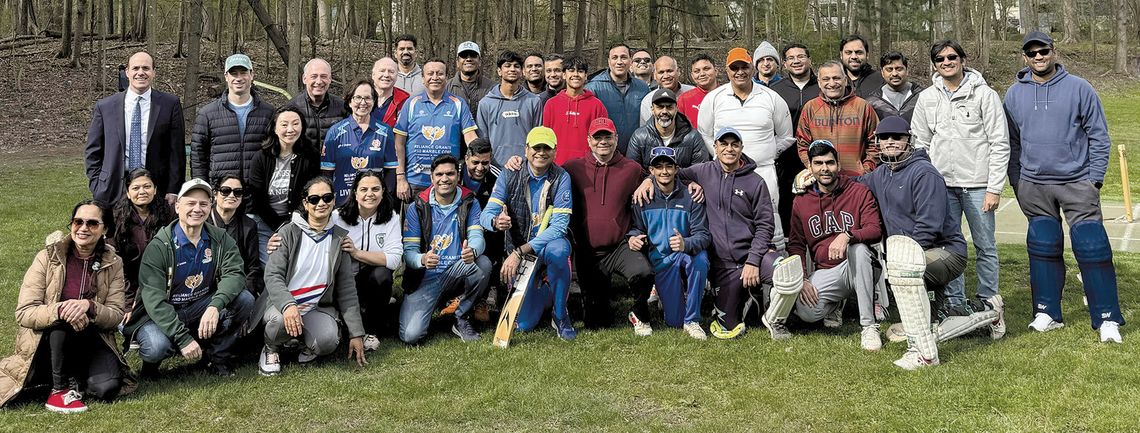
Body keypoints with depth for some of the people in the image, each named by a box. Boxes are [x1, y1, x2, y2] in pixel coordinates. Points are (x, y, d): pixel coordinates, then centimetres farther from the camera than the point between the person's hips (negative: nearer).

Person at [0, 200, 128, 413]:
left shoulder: (113, 264, -1)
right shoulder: (48, 257, -6)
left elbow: (117, 315, -9)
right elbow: (23, 313, -13)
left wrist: (89, 306, -30)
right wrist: (58, 310, -33)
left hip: (90, 341, 1)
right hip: (45, 343, -1)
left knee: (107, 388, -26)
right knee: (64, 315, -34)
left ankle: (75, 377, 9)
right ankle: (60, 388, -17)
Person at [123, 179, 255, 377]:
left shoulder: (220, 240, -3)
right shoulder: (159, 247, -16)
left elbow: (234, 273, -19)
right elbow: (154, 300, -22)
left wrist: (215, 305, -39)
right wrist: (183, 339, -32)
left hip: (200, 308, 4)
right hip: (160, 315, -4)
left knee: (244, 300, -20)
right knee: (157, 347, -35)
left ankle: (217, 356, 0)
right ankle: (151, 361, 5)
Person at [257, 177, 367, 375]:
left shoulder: (339, 238, 6)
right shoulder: (289, 232, -2)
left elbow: (347, 289, 6)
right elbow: (272, 276, -11)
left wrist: (356, 334, 2)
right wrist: (288, 305, -32)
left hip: (317, 308, 1)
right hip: (281, 302, -1)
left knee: (328, 340, -31)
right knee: (282, 320, -37)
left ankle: (307, 348, 7)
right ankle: (271, 350, -1)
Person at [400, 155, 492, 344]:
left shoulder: (469, 203, 2)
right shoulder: (418, 207, -2)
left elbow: (477, 236, -11)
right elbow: (409, 250, -6)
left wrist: (472, 251, -37)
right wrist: (423, 260, -31)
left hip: (456, 272, 2)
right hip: (426, 277, -2)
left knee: (483, 263, -32)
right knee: (410, 336, -20)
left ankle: (462, 319, -8)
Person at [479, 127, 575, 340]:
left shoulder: (561, 178, -12)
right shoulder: (510, 176, -6)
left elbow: (559, 226, -21)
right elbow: (486, 214, -14)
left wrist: (520, 252, -30)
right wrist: (496, 222, -41)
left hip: (549, 243, -1)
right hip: (517, 250, 2)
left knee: (557, 249, -40)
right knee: (524, 323, -7)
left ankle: (561, 315, -15)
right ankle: (543, 290, 30)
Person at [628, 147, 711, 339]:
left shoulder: (690, 196, -5)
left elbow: (703, 235, -12)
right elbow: (636, 227, 9)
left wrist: (685, 244, -35)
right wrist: (633, 237, -17)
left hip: (688, 255, 0)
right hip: (660, 260, 0)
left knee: (700, 258, -38)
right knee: (674, 321, -10)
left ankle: (692, 320, -21)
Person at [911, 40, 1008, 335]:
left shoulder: (984, 94, -2)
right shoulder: (926, 98, 9)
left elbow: (1000, 144, -4)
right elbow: (921, 145, 13)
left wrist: (994, 188, -9)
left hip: (977, 184, -3)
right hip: (941, 185, 3)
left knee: (985, 247, 3)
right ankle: (955, 307, 15)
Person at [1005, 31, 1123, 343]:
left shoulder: (1079, 88, 0)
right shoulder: (1014, 94, 6)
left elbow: (1099, 136, 2)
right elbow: (1012, 142, 12)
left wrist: (1094, 179, -4)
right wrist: (1017, 183, 8)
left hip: (1077, 182, -2)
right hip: (1033, 186, 2)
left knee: (1092, 247, -6)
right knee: (1043, 248, 7)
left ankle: (1107, 318, 1)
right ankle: (1047, 312, 17)